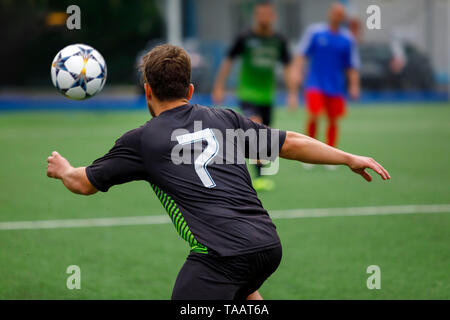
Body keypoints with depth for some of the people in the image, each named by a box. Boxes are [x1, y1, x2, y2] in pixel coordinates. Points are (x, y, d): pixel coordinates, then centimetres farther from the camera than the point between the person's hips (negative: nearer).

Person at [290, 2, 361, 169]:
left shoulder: (348, 39, 5)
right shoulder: (314, 31, 0)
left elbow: (352, 66, 9)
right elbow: (301, 53, 2)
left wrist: (354, 85, 1)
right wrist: (297, 71, -11)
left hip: (336, 87, 3)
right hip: (315, 84, -2)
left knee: (333, 121, 3)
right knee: (313, 116, -17)